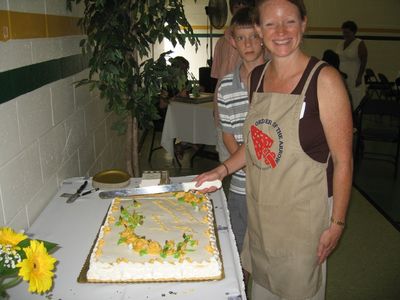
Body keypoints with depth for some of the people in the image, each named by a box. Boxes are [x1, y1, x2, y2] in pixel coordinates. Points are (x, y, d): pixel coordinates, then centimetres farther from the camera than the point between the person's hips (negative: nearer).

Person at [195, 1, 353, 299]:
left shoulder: (324, 79, -17)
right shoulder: (257, 76, 2)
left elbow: (343, 160, -14)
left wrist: (337, 224, -13)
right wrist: (223, 170, 3)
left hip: (303, 213, -5)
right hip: (259, 208, 6)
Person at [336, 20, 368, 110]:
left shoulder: (360, 44, -3)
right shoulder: (340, 44, 16)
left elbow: (364, 62, -9)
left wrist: (359, 77, -17)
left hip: (354, 78, -5)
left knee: (355, 103, -6)